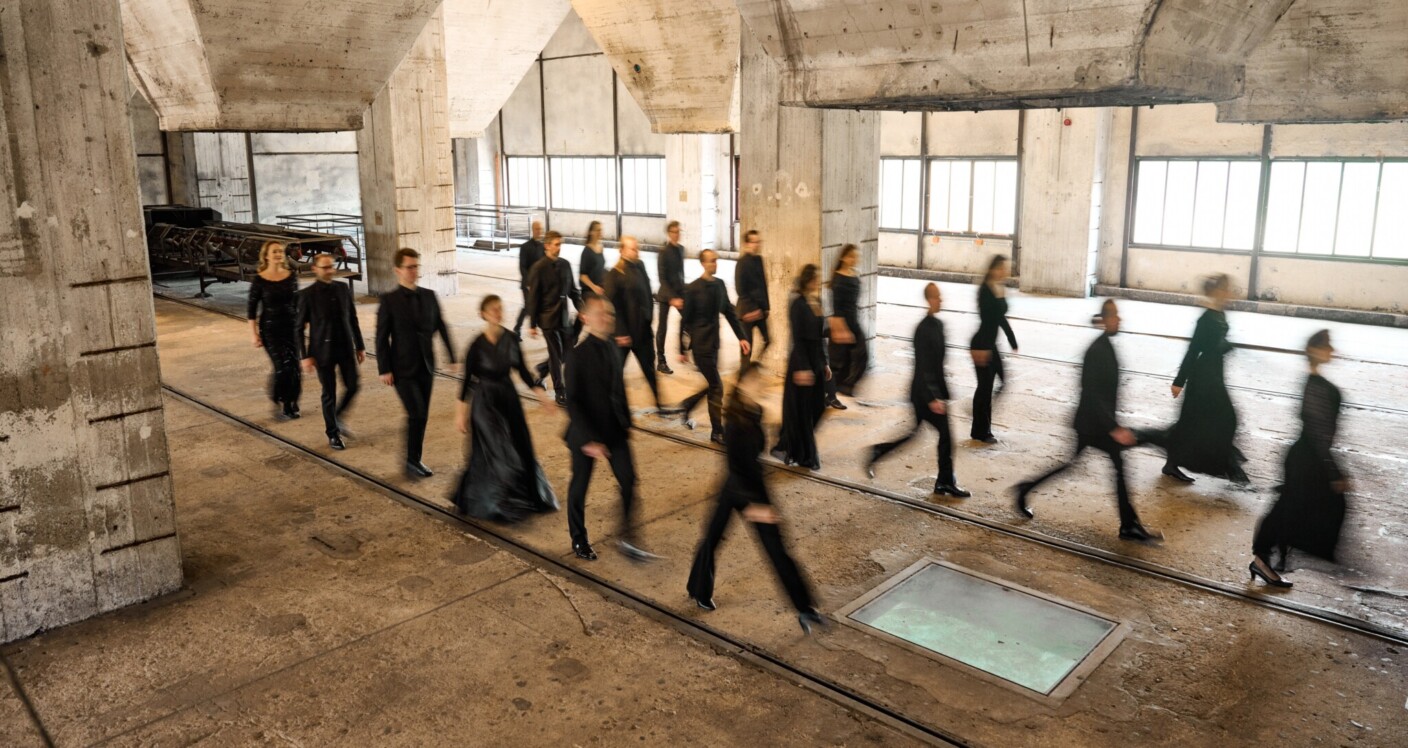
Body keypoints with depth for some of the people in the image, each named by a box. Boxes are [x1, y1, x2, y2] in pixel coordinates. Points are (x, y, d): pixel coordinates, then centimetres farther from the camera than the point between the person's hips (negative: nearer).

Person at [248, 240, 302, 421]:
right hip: (271, 329, -3)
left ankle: (291, 405, 19)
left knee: (295, 367, 2)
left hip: (292, 327, 3)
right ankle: (278, 404, 11)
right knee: (282, 367, -12)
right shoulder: (259, 280, -7)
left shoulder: (292, 276, 2)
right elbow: (252, 309, -3)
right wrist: (254, 334, -6)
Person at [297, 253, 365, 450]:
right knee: (329, 393, 4)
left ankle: (336, 418, 31)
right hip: (323, 351, -4)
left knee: (352, 387, 4)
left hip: (346, 348, 4)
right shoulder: (307, 295, -9)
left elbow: (353, 320, 9)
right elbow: (299, 328, -5)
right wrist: (305, 356, -9)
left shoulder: (344, 289, 2)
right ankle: (333, 434, 21)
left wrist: (360, 346, 9)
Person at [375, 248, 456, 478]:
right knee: (417, 414, -10)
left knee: (422, 416, 9)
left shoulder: (429, 296, 4)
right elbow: (381, 338, -8)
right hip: (403, 369, -5)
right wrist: (384, 370, -11)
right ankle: (411, 461, 6)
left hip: (426, 367, 5)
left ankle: (415, 460, 23)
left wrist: (452, 356, 3)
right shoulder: (389, 301, -9)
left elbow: (441, 328, 7)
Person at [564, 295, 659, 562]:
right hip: (585, 433, -5)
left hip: (614, 429, 6)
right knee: (580, 485, 11)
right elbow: (573, 401, -20)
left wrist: (626, 422, 13)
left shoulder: (611, 349, 1)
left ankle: (626, 538, 13)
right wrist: (589, 439, -24)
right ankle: (579, 541, 29)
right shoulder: (578, 354, -18)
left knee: (628, 479, 0)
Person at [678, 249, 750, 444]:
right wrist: (683, 349, -7)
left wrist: (741, 337, 4)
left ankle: (686, 407, 39)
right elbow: (684, 321, -9)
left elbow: (729, 312, 11)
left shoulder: (720, 285, 5)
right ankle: (717, 432, 6)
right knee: (716, 387, -4)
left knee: (710, 384, 15)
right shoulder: (693, 288, -13)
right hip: (701, 344, -7)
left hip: (714, 343, 7)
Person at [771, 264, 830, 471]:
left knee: (816, 407, 12)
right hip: (802, 362, -8)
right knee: (799, 409, 2)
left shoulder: (817, 302, 9)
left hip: (816, 362, 8)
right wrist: (802, 368, -21)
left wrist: (824, 363, 16)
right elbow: (797, 339, -18)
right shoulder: (799, 304, -15)